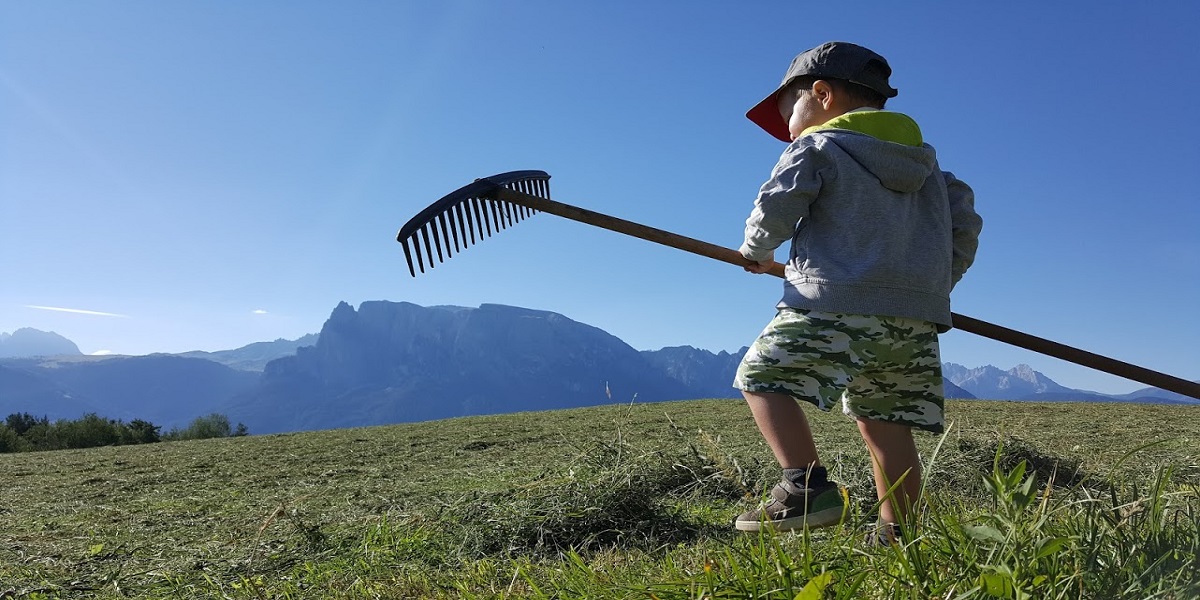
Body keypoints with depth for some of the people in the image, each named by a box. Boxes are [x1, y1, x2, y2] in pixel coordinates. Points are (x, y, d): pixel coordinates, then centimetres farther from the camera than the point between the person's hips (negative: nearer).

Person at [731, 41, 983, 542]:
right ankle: (895, 537, 12)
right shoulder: (926, 162, 27)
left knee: (762, 376, -5)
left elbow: (776, 208, -5)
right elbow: (964, 221, 23)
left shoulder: (816, 147, 6)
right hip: (918, 317, 7)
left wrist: (757, 251, 14)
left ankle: (807, 487, -19)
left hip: (839, 304, -7)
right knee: (886, 425, 11)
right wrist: (936, 284, 28)